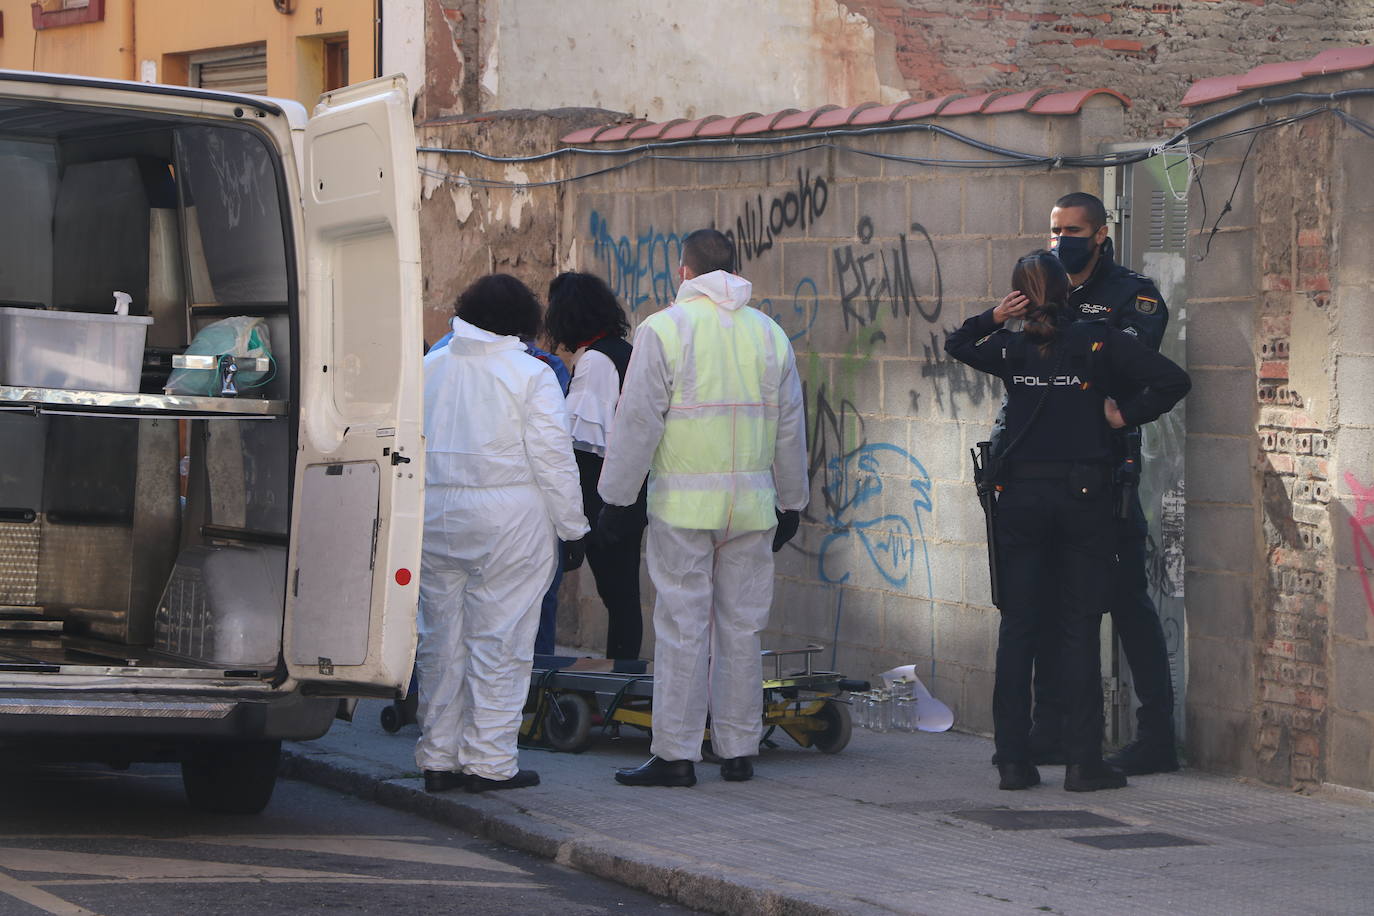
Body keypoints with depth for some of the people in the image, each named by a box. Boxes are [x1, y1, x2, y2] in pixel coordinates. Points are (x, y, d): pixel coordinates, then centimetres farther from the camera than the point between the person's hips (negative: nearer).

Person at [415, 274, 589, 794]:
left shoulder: (427, 369, 8)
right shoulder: (531, 375, -7)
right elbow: (552, 457, -9)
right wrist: (571, 525, -2)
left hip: (434, 517, 5)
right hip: (508, 520, -5)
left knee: (441, 639, 10)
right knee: (498, 640, 0)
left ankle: (438, 759, 14)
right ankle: (488, 760, -1)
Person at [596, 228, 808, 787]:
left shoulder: (664, 330, -5)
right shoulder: (769, 334, 9)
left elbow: (637, 422, -7)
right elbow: (790, 427, 14)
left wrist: (617, 499, 0)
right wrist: (791, 504, 24)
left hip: (684, 502, -4)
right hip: (752, 504, 4)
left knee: (682, 626, -2)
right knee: (741, 626, 10)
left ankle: (675, 755, -3)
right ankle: (738, 751, 13)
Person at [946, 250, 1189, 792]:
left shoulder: (1011, 350, 3)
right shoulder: (1100, 344, -4)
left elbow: (955, 346, 23)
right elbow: (1172, 381, -12)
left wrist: (993, 318, 5)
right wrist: (1125, 416, -2)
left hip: (1020, 497, 2)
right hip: (1084, 496, -2)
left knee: (1017, 626, 7)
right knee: (1079, 630, 0)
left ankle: (1013, 761, 6)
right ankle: (1082, 762, -1)